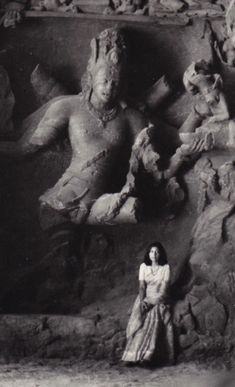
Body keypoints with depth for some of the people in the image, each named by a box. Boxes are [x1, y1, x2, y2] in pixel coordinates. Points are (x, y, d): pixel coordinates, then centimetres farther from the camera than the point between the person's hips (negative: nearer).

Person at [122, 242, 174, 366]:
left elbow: (164, 289, -6)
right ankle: (133, 355, -29)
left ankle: (147, 356, -33)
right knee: (139, 324, -21)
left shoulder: (165, 268, 0)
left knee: (153, 322, -26)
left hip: (159, 300, -2)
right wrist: (142, 301, -18)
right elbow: (142, 286, 0)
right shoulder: (143, 266, 7)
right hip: (145, 299, 2)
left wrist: (151, 301, -15)